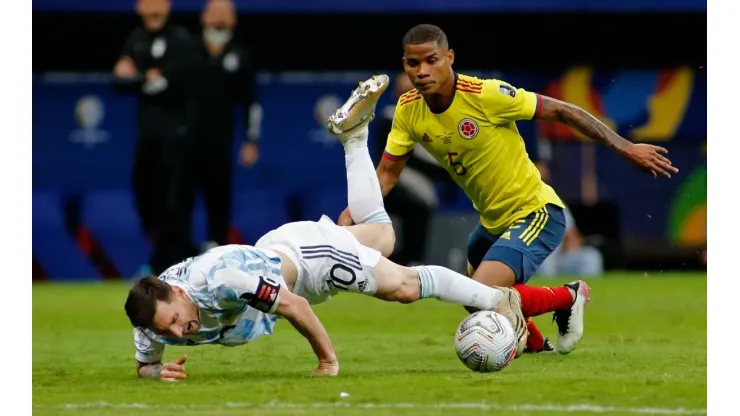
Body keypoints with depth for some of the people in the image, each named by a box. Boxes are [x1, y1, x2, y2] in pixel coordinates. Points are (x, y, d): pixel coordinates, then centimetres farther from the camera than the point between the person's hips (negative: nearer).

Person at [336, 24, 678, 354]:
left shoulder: (486, 94, -26)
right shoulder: (407, 110, -8)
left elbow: (562, 112, -19)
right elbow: (387, 174, 3)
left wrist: (625, 148, -19)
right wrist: (350, 215, -15)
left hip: (536, 214, -8)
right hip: (493, 221, 8)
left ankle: (568, 298, 2)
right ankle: (535, 342, 54)